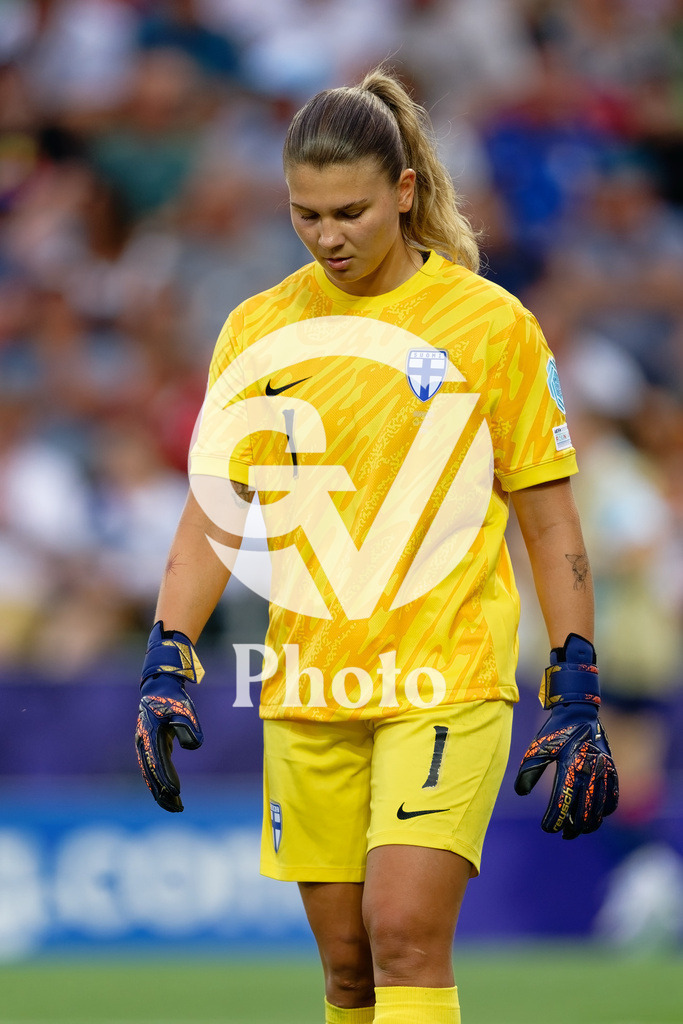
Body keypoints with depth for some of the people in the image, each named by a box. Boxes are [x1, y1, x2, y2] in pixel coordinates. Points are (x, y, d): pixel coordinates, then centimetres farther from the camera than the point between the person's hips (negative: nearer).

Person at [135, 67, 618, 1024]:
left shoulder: (490, 324, -2)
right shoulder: (258, 330, 6)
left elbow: (550, 519, 2)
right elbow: (213, 508, 6)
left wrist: (577, 699, -2)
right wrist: (166, 668, -6)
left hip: (447, 682, -3)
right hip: (308, 687, 3)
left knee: (407, 934, -17)